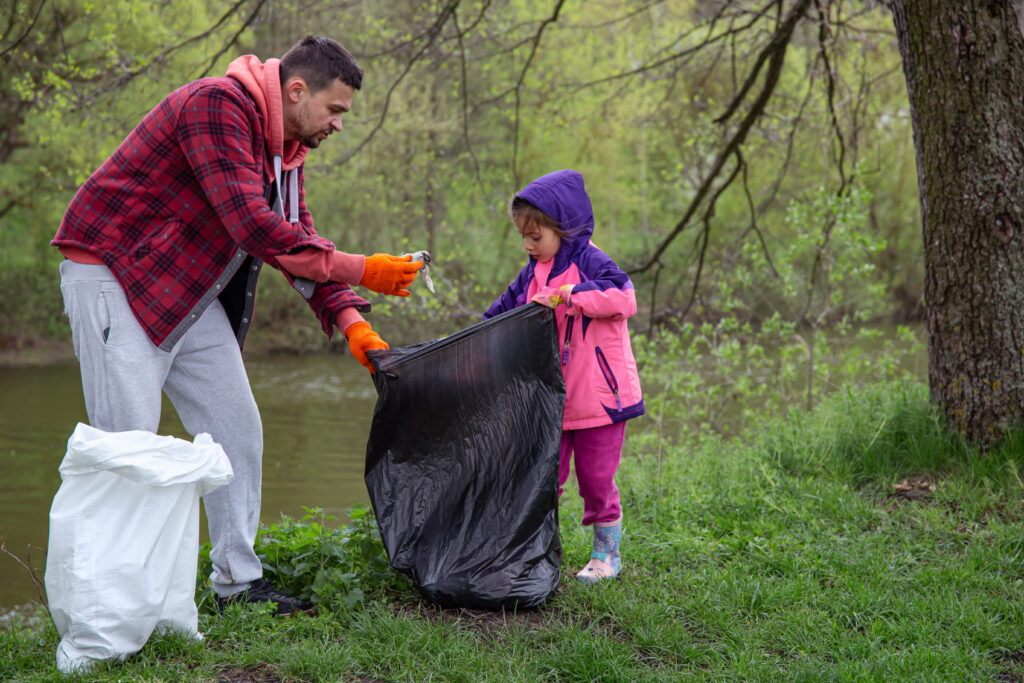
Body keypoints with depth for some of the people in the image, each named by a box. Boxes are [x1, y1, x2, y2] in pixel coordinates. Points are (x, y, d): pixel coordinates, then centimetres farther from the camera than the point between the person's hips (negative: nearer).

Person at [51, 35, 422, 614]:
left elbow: (301, 241, 11)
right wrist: (359, 270, -26)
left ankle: (239, 581, 15)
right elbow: (253, 226, -29)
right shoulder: (218, 106, -21)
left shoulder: (285, 149, 9)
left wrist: (351, 320, -5)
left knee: (238, 432, 7)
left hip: (191, 295, 9)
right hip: (114, 277, -9)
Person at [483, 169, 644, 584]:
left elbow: (624, 299, -27)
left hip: (597, 395, -6)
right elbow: (501, 316, 19)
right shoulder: (532, 274, 10)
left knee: (596, 479, 3)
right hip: (551, 399, 6)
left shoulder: (589, 262, -11)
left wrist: (564, 296, -29)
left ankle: (607, 554, 20)